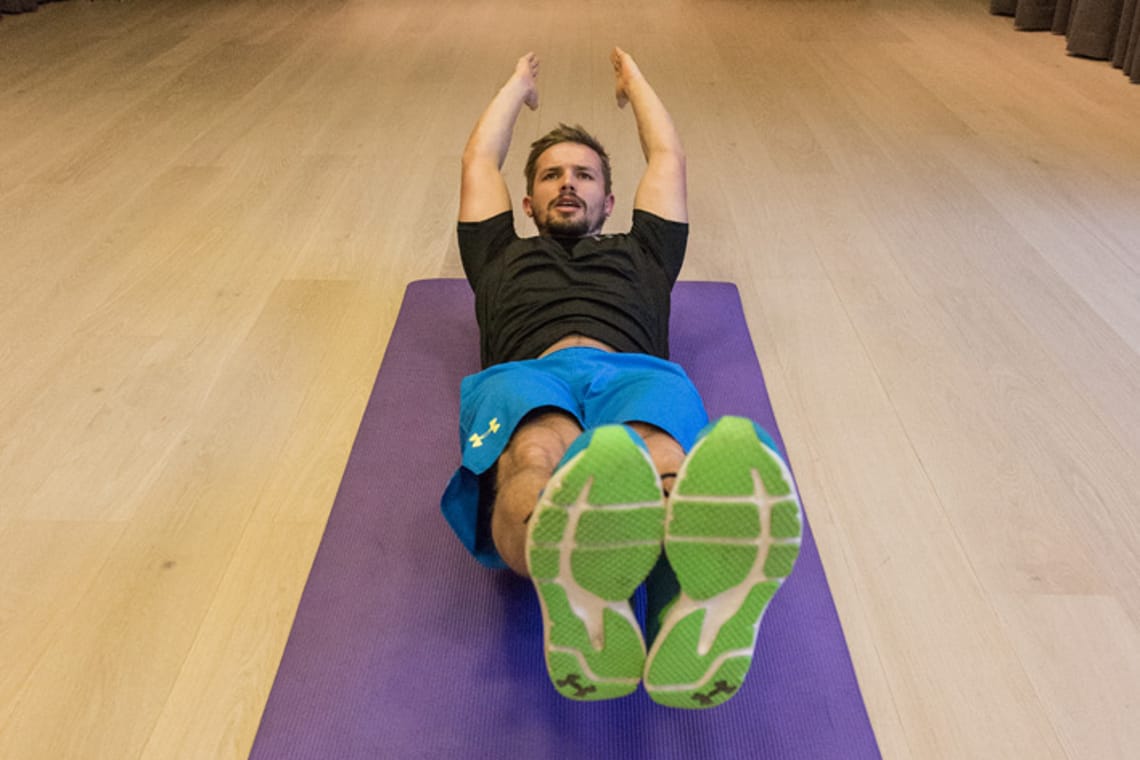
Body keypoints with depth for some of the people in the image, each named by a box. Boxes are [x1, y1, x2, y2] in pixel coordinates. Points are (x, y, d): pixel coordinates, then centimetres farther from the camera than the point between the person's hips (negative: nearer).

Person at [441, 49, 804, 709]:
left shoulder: (640, 254, 42)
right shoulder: (503, 257, 41)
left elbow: (668, 156, 47)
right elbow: (480, 160, 47)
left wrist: (634, 79, 65)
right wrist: (519, 85, 64)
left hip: (638, 374, 1)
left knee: (663, 463, -39)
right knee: (536, 458, -41)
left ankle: (698, 608, -72)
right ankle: (578, 604, -73)